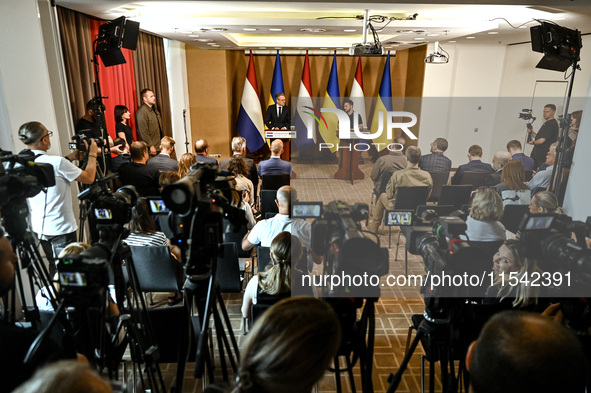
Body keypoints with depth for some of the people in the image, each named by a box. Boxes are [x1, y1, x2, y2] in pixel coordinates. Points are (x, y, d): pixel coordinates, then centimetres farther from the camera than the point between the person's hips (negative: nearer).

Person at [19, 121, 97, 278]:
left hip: (39, 228, 8)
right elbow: (89, 178, -10)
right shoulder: (57, 162, -21)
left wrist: (69, 158, 16)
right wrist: (92, 154, 2)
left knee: (54, 270, 22)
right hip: (61, 230, -8)